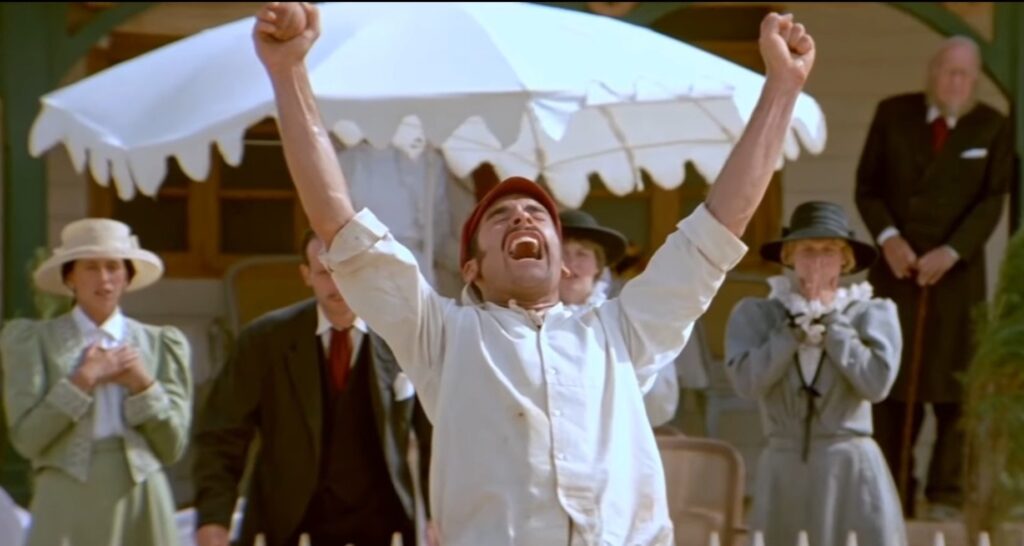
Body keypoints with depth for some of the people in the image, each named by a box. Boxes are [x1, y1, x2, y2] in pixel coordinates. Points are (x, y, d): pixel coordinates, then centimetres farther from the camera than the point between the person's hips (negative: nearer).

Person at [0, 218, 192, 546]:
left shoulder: (160, 343, 12)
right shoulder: (32, 339, 6)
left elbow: (172, 447, 8)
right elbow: (26, 438, -4)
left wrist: (142, 383, -5)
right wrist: (84, 379, -9)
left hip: (141, 499, 3)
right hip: (68, 504, -3)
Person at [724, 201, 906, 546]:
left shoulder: (873, 313, 2)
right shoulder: (755, 314, 5)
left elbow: (876, 382, -12)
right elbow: (747, 381, -10)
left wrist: (830, 321, -6)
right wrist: (795, 326, -8)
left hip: (852, 471, -1)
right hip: (784, 471, 1)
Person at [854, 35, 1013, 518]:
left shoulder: (992, 128, 1)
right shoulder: (892, 114, 5)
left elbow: (991, 202, -4)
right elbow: (867, 185, 5)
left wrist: (951, 251, -16)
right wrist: (887, 238, -11)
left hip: (956, 274, -1)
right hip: (895, 269, 1)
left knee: (954, 384, -3)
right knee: (891, 384, 0)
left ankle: (946, 495, 2)